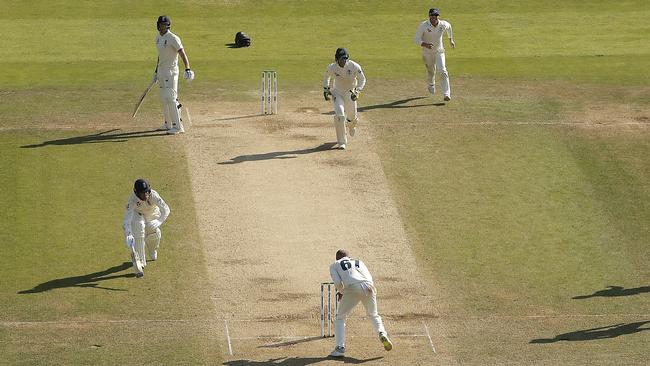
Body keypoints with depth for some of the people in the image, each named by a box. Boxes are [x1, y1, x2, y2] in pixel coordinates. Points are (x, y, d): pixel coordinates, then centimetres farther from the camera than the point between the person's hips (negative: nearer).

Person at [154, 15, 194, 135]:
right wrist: (156, 71, 28)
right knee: (163, 98, 13)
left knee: (171, 98, -14)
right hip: (161, 71, 9)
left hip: (171, 71, -9)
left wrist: (187, 69, -38)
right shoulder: (158, 38, 11)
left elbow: (182, 53, -25)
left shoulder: (173, 38, -16)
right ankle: (168, 123, 24)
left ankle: (178, 126, -14)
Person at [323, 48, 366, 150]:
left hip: (350, 94, 1)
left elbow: (362, 80, -14)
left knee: (351, 117, 13)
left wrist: (356, 91, -27)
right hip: (337, 93, -1)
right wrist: (326, 89, 1)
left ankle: (352, 125, 55)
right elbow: (327, 77, 6)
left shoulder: (354, 67, -23)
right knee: (339, 115, -20)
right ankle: (341, 142, -12)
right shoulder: (332, 67, -17)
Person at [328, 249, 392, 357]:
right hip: (368, 286, 3)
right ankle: (382, 334, 1)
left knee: (340, 318, 15)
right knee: (373, 315, 27)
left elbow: (337, 282, 6)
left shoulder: (334, 265, 23)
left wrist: (341, 292, 27)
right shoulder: (359, 262, 33)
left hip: (352, 288, -3)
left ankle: (340, 348, 4)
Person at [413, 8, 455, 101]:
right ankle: (431, 85, 53)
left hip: (439, 51, 0)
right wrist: (425, 44, -41)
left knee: (442, 71, -17)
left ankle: (446, 94, -18)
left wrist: (451, 40, 20)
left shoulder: (443, 24, -15)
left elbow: (449, 27, 11)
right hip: (427, 53, 0)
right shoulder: (423, 25, -23)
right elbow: (416, 39, -23)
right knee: (431, 71, 18)